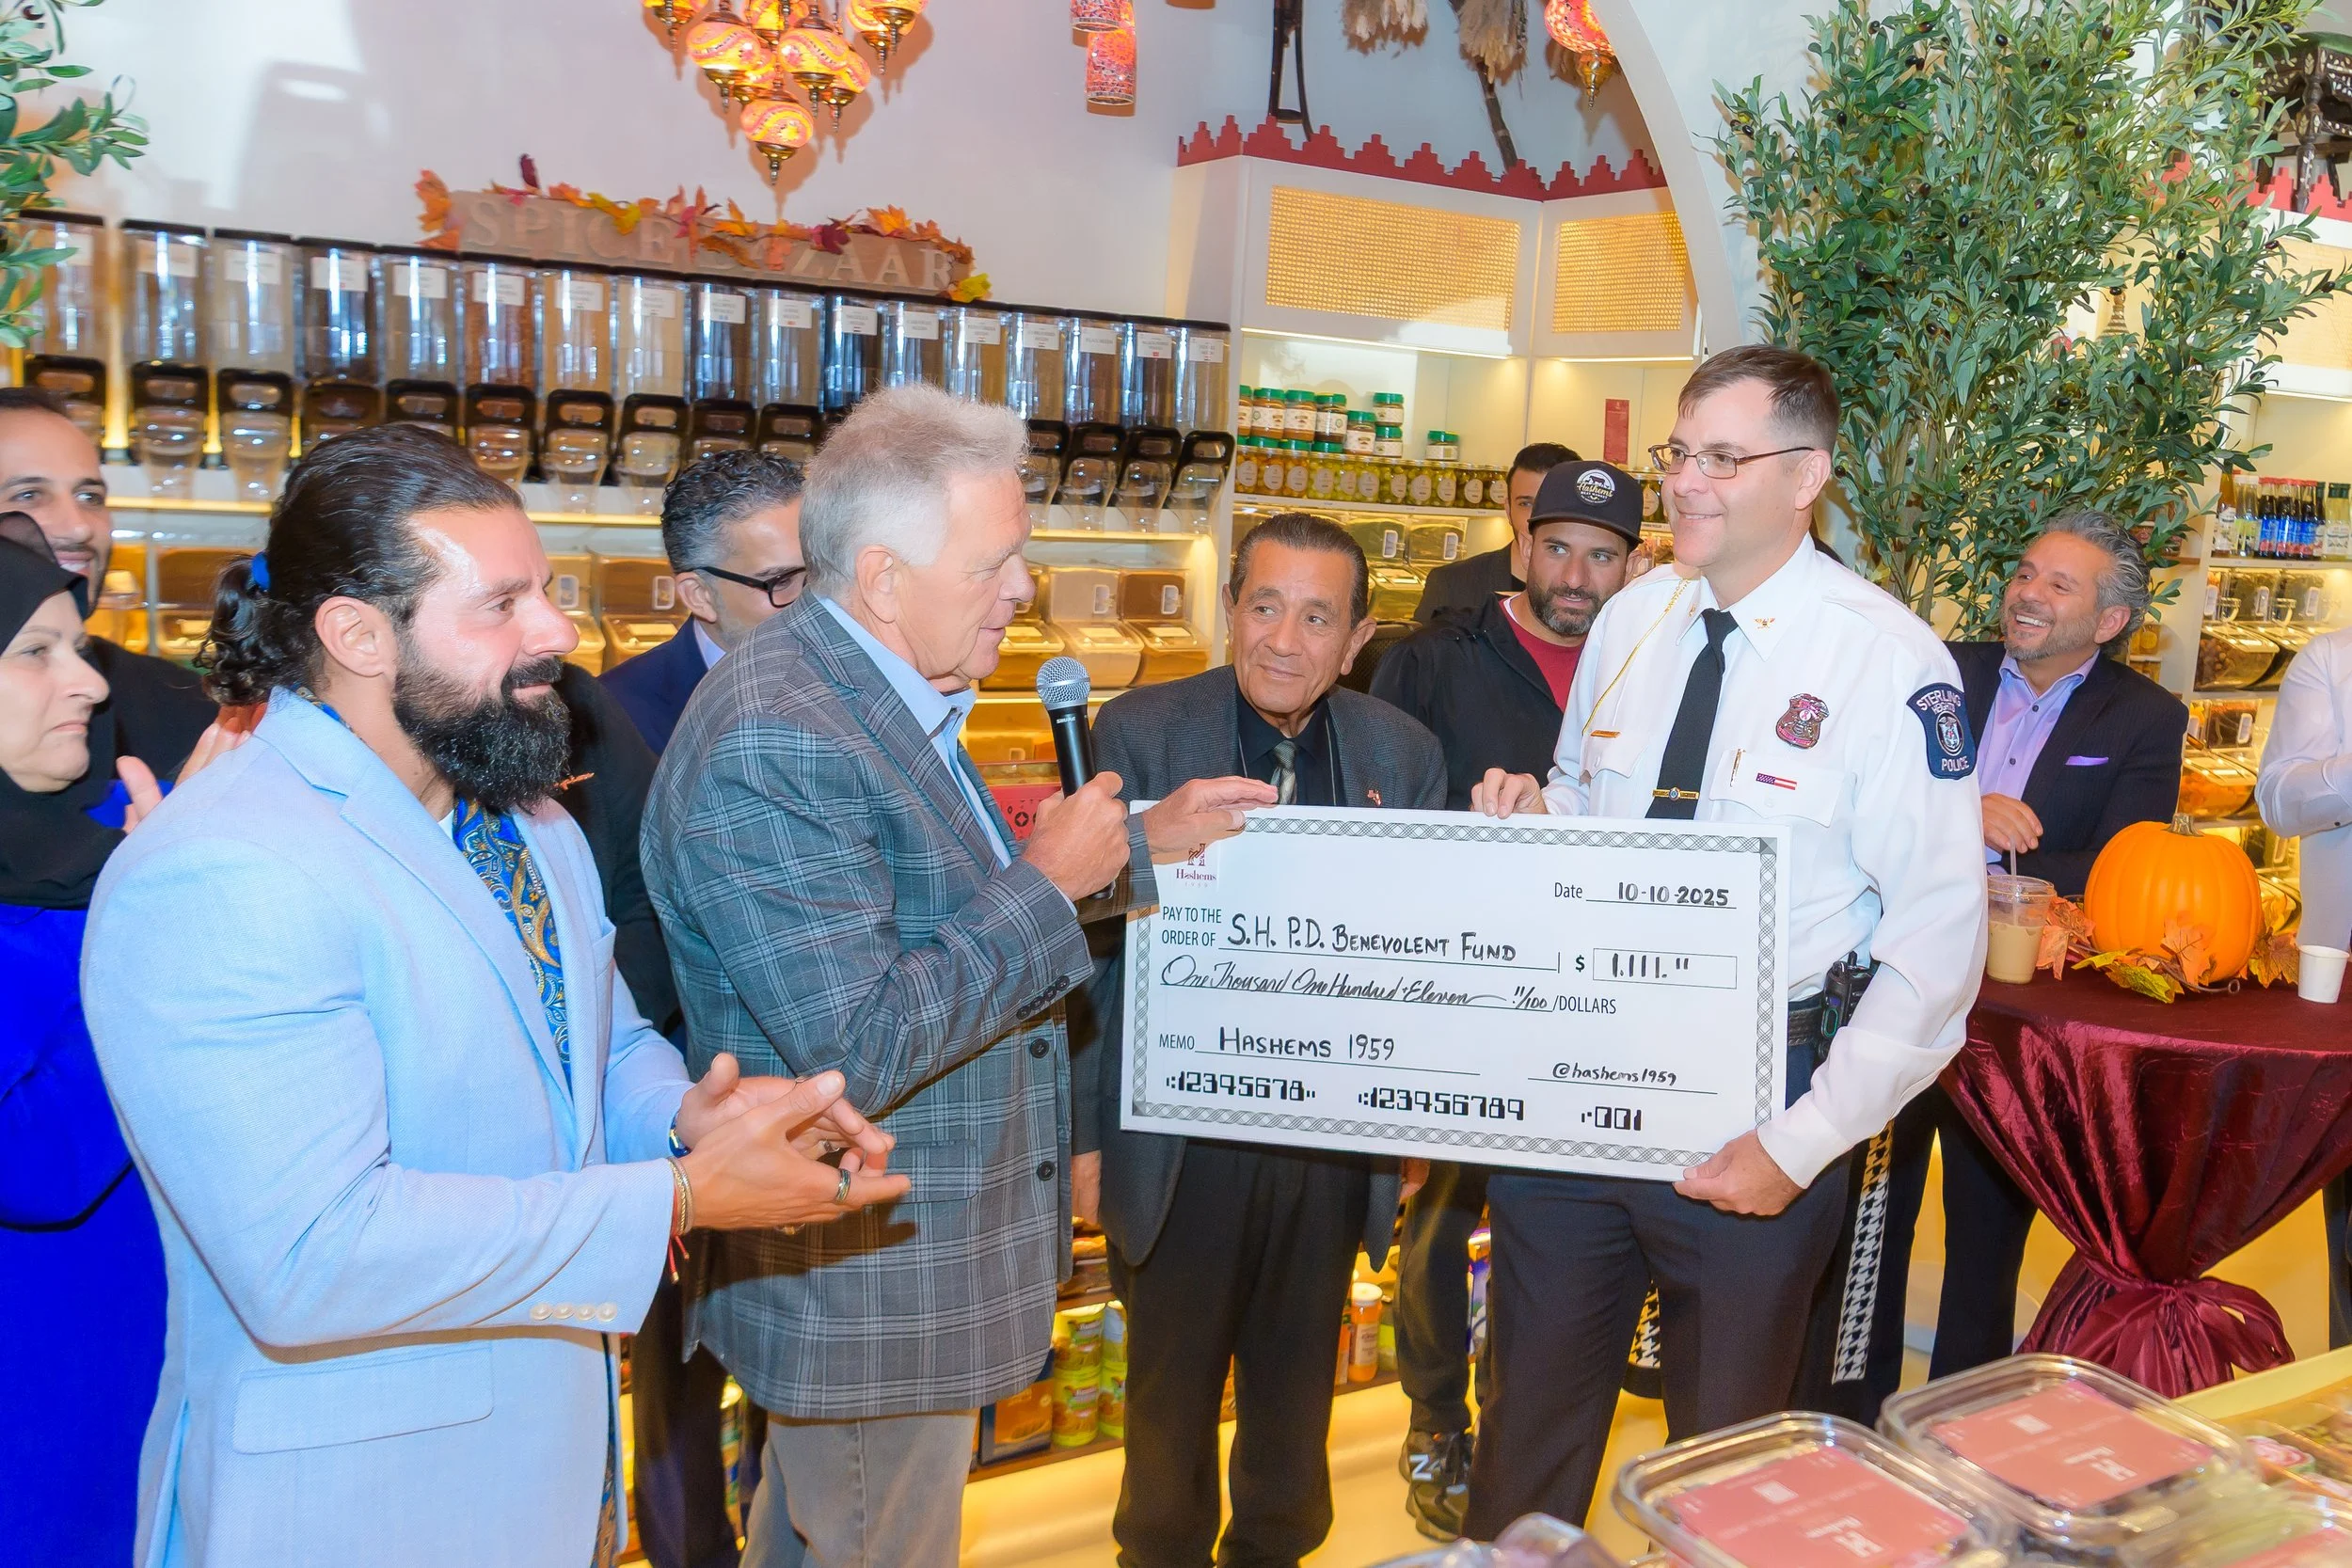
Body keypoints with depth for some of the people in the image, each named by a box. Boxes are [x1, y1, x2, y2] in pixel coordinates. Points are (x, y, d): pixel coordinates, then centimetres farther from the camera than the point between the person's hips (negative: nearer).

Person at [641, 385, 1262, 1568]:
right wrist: (1048, 882, -24)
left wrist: (1141, 846, 10)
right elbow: (856, 1051, -31)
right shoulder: (770, 744, -28)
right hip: (870, 1292, -10)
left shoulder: (886, 698, 5)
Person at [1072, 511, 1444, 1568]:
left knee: (1296, 1381, 22)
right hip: (1183, 1132, -2)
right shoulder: (1137, 731, -9)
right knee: (1173, 1383, 17)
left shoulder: (1403, 753, -1)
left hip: (1333, 1134, 3)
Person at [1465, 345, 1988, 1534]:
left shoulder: (1888, 657, -12)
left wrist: (1806, 1141, -16)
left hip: (1753, 1109, -4)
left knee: (1723, 1449, 17)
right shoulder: (1630, 616, 4)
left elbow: (1940, 932, -13)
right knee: (1531, 1420, 16)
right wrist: (1531, 812, -7)